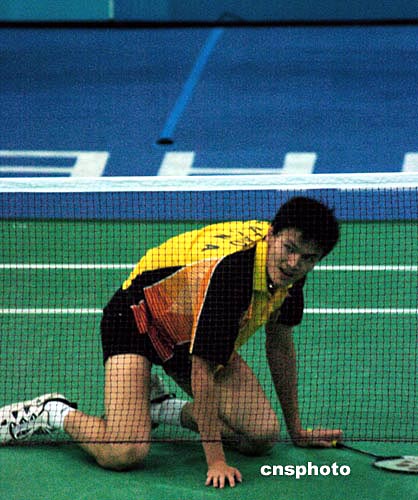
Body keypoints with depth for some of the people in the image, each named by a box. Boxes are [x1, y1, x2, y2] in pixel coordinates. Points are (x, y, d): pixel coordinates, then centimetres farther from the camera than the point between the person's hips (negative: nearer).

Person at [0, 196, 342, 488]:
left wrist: (295, 429, 10)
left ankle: (159, 406, 13)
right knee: (125, 453, -27)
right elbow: (202, 370, -35)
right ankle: (54, 413, 3)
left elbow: (280, 344, 4)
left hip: (193, 331, 8)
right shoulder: (227, 269, -39)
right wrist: (216, 462, -35)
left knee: (262, 436, -8)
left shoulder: (290, 270, -14)